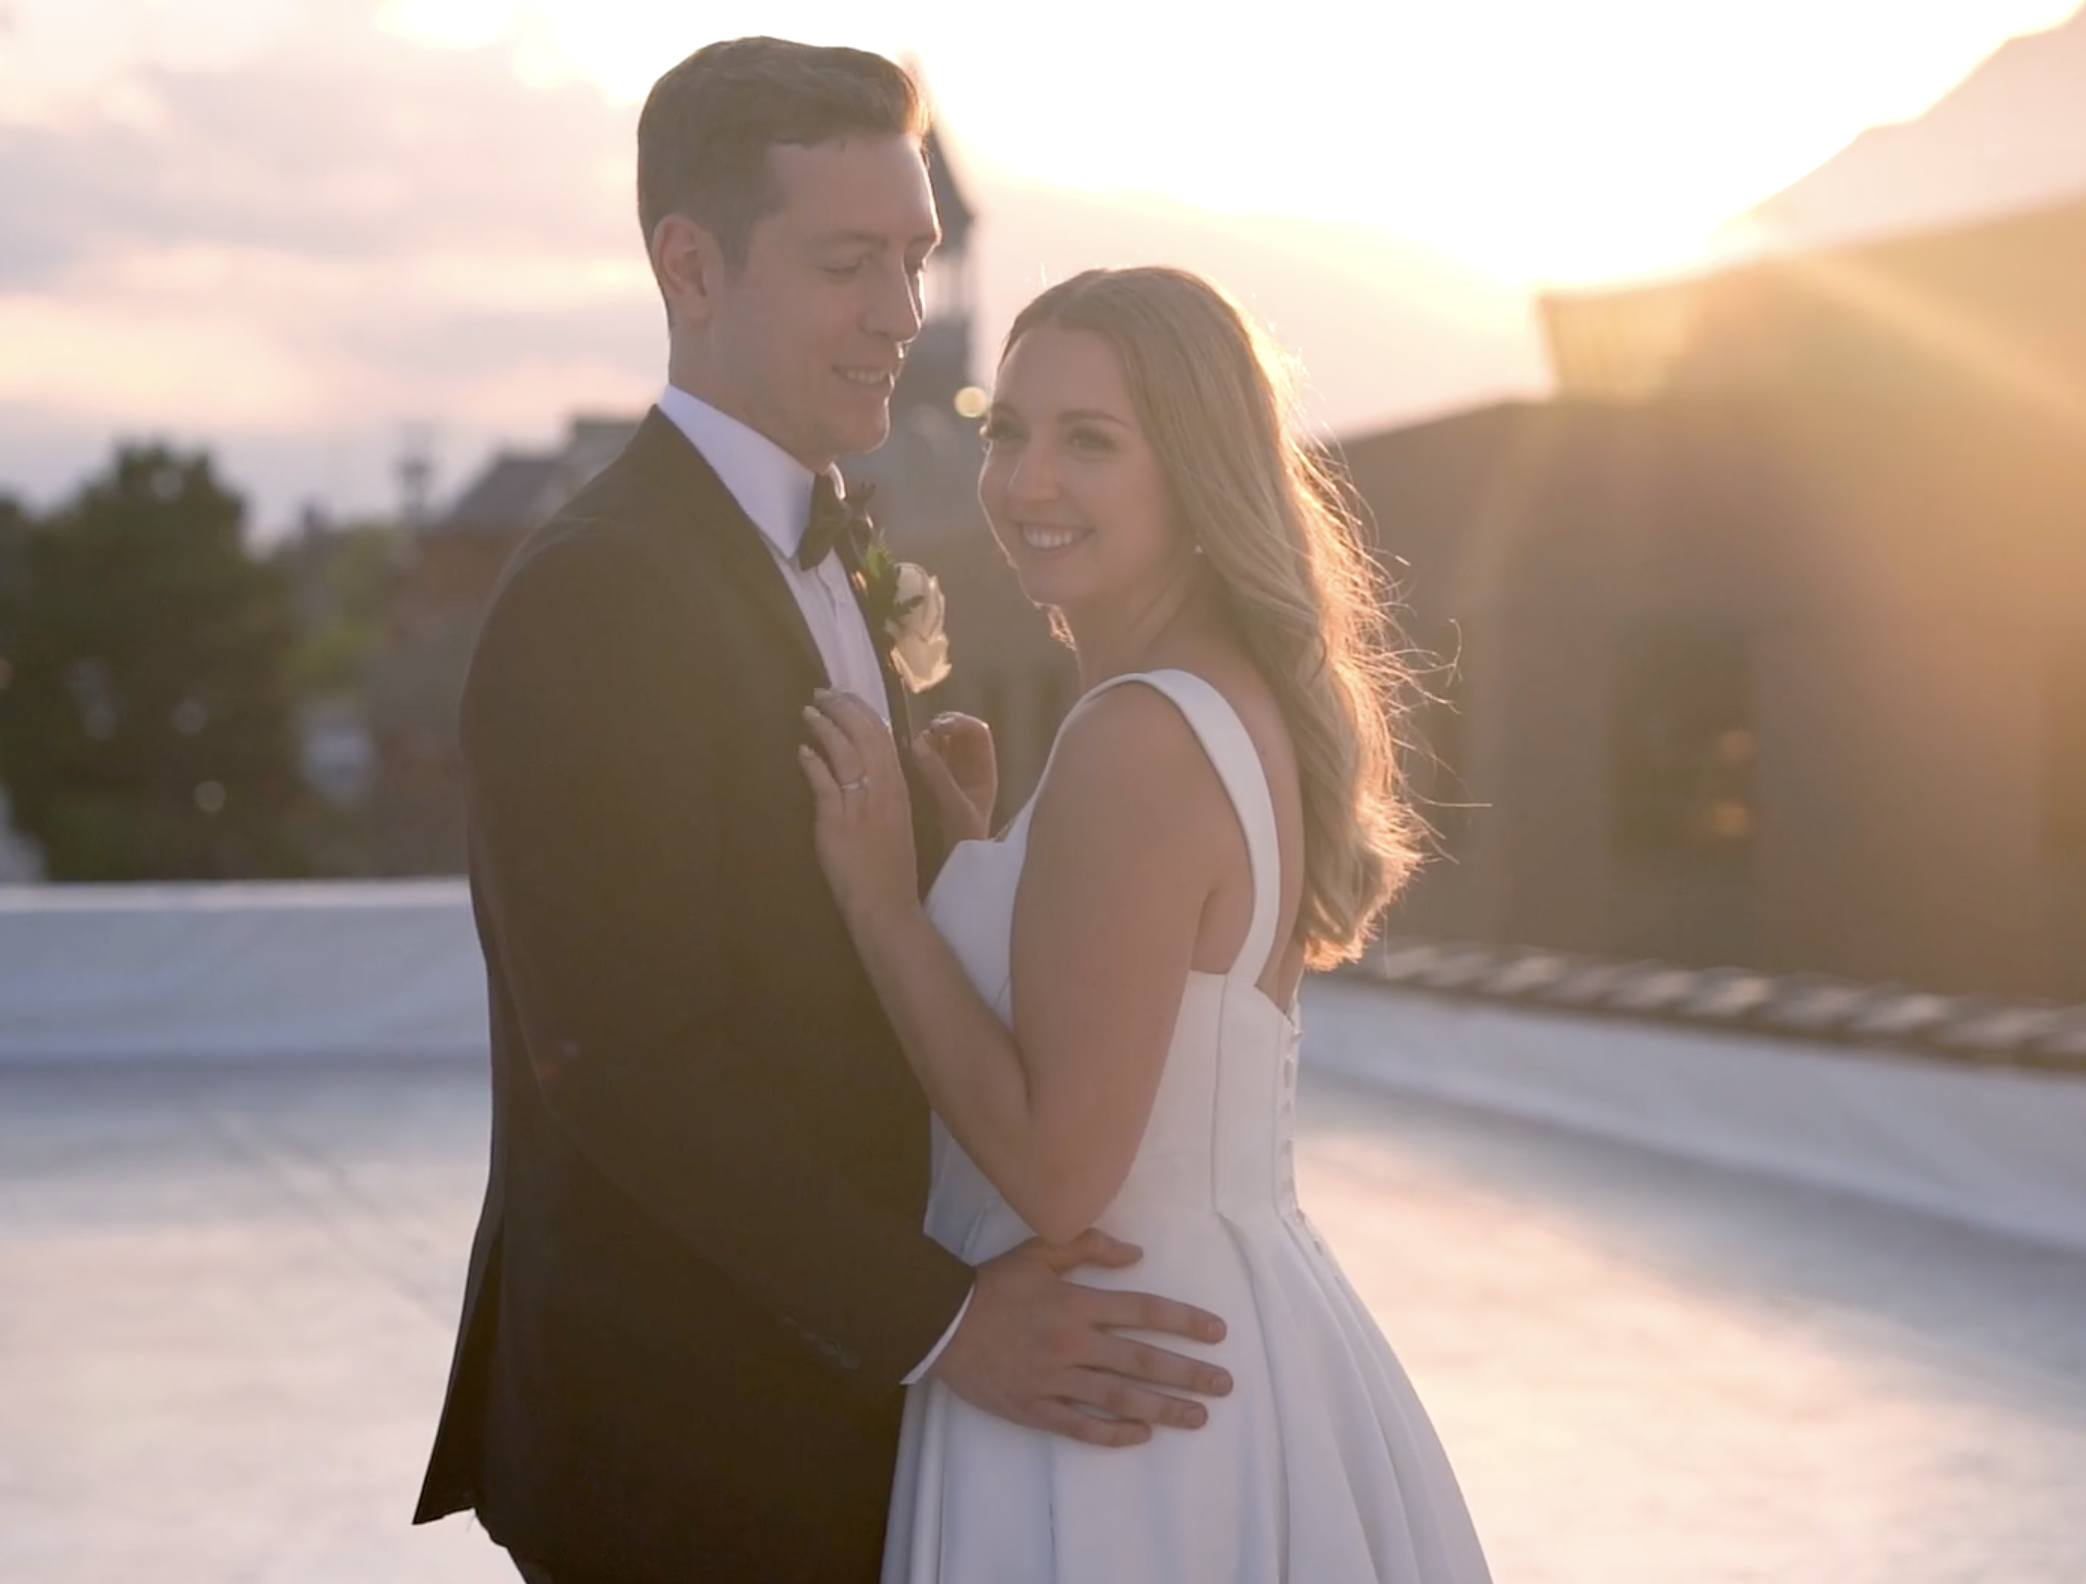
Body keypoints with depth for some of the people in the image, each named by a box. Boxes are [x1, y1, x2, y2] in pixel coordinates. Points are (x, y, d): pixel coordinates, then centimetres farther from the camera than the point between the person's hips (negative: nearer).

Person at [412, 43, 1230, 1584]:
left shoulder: (821, 567, 12)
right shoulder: (594, 592, -18)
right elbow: (624, 1057, -23)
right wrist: (938, 1320, -22)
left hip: (824, 1385, 9)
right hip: (681, 1447, -8)